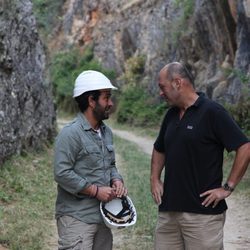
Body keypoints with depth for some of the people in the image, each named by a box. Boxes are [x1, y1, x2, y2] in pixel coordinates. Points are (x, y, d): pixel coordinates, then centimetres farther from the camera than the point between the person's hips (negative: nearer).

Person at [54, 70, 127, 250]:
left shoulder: (106, 132, 12)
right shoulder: (71, 133, -14)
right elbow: (62, 173, -20)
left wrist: (117, 180, 1)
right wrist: (95, 191, -18)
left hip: (103, 216, 8)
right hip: (76, 219, -8)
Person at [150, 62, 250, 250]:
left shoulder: (212, 111, -10)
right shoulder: (171, 115, 12)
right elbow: (159, 149, 28)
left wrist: (228, 188, -14)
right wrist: (155, 179, 13)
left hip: (203, 211, -7)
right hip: (168, 210, 7)